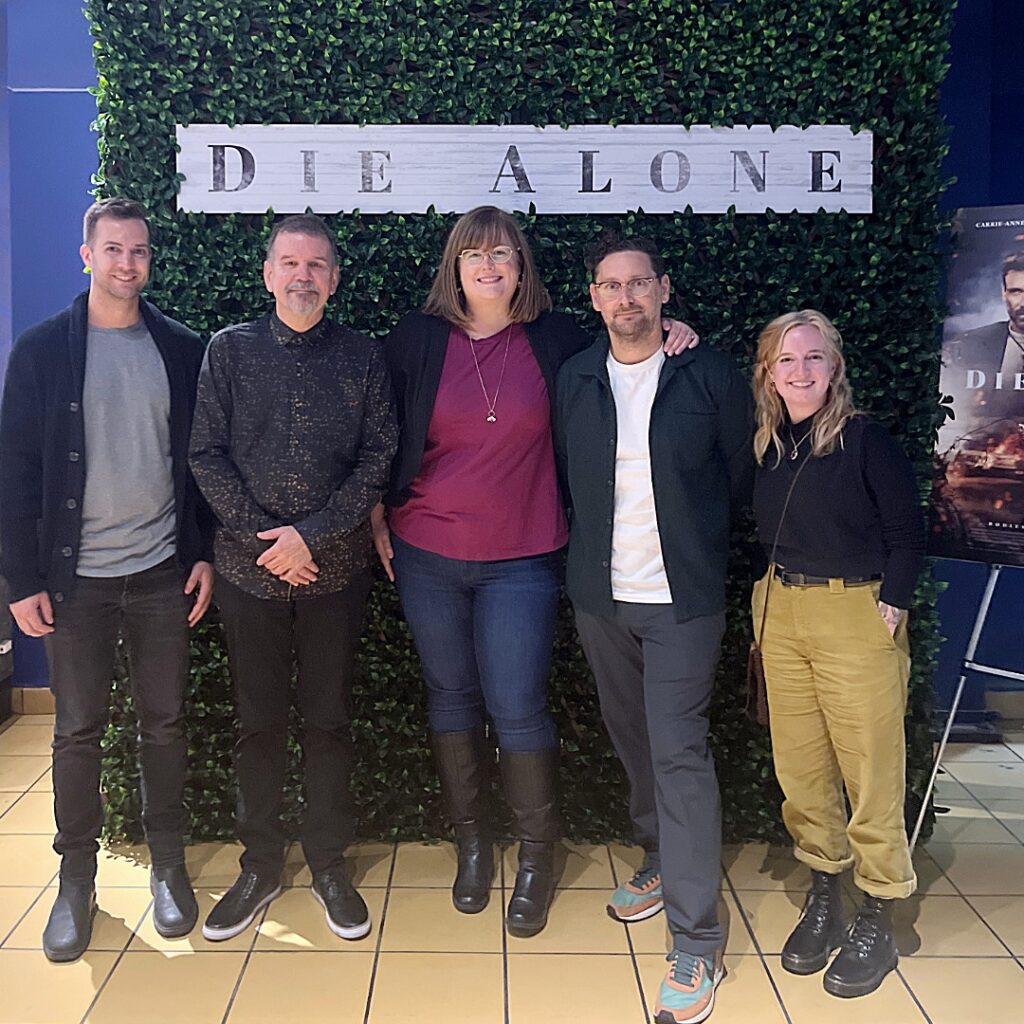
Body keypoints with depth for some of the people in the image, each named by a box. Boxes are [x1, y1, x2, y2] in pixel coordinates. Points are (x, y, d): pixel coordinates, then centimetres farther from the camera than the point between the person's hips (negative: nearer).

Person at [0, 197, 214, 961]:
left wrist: (206, 553, 1)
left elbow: (202, 459, 7)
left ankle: (169, 866, 25)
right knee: (78, 729, 7)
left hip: (163, 571, 1)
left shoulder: (182, 350, 4)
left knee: (165, 722, 9)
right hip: (76, 575, -1)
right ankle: (76, 881, 23)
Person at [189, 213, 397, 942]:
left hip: (336, 568, 0)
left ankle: (329, 862, 25)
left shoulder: (363, 358, 2)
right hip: (250, 569, 1)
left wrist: (311, 534, -13)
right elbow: (207, 455, -1)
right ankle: (260, 866, 26)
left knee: (330, 719, 9)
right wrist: (264, 536, -11)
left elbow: (379, 458, -4)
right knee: (259, 721, 10)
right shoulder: (229, 351, 3)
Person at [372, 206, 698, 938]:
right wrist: (377, 519, 5)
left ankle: (538, 857, 20)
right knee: (452, 700, 11)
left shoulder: (556, 341, 1)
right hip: (426, 556, 2)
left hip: (521, 561, -1)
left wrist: (667, 339, -1)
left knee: (518, 709, -2)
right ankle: (472, 843, 31)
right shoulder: (417, 340, 2)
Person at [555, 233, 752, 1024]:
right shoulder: (574, 379, 3)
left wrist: (695, 540, 6)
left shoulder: (711, 375, -5)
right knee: (633, 742, 16)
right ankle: (662, 862, 39)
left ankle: (697, 944, 2)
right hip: (600, 595, 4)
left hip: (682, 600, -4)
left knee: (679, 753, -6)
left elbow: (741, 477, 4)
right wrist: (598, 545, 9)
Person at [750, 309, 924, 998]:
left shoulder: (866, 441, -6)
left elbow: (907, 533, -5)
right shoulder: (767, 445, 7)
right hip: (782, 612, 5)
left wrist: (890, 605, -12)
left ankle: (878, 921, 16)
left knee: (871, 771, 2)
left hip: (857, 613, -5)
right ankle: (824, 896, 27)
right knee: (799, 767, 10)